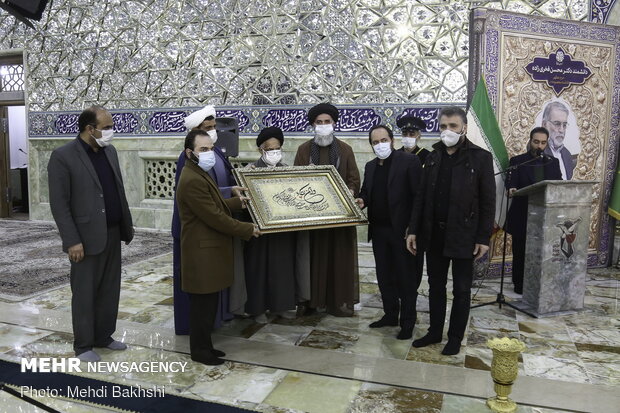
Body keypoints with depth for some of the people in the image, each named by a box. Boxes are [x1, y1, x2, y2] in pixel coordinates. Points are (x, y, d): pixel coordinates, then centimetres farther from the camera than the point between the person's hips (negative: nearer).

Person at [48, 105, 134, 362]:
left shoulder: (110, 151, 9)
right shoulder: (63, 156, -11)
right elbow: (59, 204, -13)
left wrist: (127, 226, 11)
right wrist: (73, 241, -16)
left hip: (113, 234, 6)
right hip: (87, 237, -6)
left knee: (109, 290, 13)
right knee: (84, 293, 6)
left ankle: (103, 336, 28)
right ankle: (83, 345, 20)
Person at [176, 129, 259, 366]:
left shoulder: (200, 175, 14)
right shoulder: (192, 180, -21)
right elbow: (215, 217, -22)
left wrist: (241, 201, 25)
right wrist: (247, 229, -14)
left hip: (209, 249, 10)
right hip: (202, 252, -10)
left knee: (209, 302, 17)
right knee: (203, 304, 2)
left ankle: (204, 345, 29)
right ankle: (199, 351, 17)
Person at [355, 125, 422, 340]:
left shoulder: (409, 161, -8)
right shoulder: (370, 166, 12)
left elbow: (419, 196, -11)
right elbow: (366, 192, 22)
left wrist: (413, 227, -16)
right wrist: (362, 201, -2)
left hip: (402, 230, -6)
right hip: (378, 229, 6)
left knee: (406, 277, 5)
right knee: (384, 276, 14)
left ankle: (407, 322, 17)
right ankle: (390, 314, 29)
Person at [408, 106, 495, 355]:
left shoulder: (480, 158, -5)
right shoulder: (433, 157, 8)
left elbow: (488, 201, -7)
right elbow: (422, 197, 9)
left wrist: (483, 237, -11)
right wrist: (414, 230, 4)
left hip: (463, 235, -4)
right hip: (434, 233, 4)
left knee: (461, 290, 8)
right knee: (436, 286, 14)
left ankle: (455, 338, 22)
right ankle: (435, 332, 28)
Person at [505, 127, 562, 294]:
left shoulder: (553, 162, 14)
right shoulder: (517, 161, 3)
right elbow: (511, 182, -9)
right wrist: (511, 189, -31)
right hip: (522, 216, -2)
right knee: (520, 252, 4)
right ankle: (519, 285, 16)